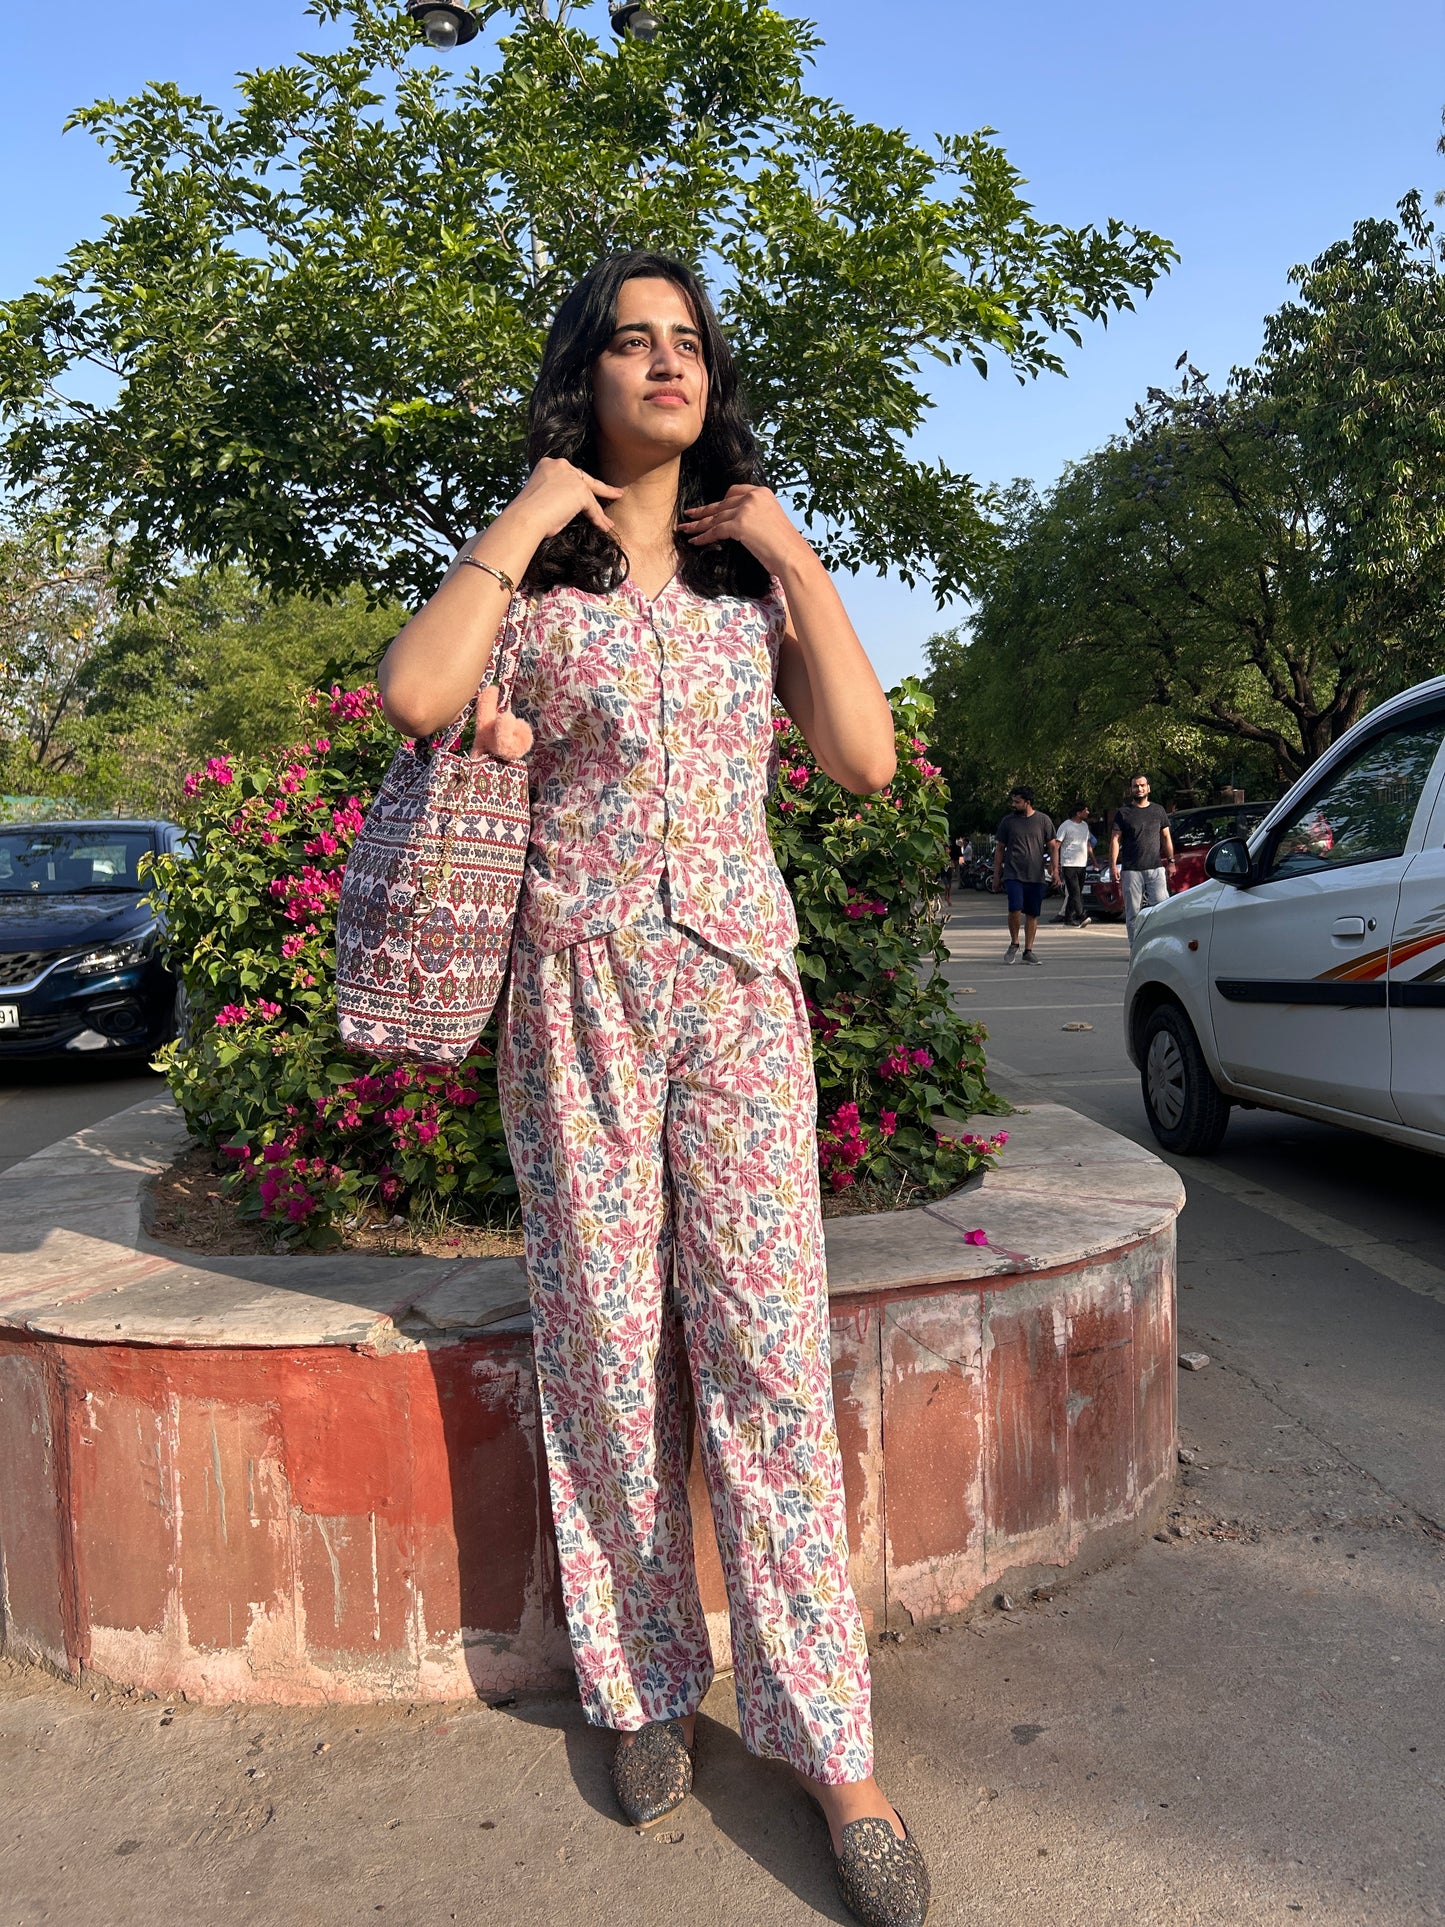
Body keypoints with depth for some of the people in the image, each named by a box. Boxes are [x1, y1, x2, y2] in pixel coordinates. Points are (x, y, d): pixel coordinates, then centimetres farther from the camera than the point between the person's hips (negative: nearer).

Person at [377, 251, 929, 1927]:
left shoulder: (754, 573, 12)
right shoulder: (530, 577, 6)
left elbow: (865, 759, 0)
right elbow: (415, 694, -16)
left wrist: (795, 560, 0)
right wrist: (526, 519, -7)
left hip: (739, 987, 1)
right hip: (578, 994, -1)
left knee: (767, 1349, -3)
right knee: (606, 1348, 4)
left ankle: (829, 1748, 7)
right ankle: (643, 1684, 23)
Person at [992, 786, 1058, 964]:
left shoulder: (1043, 820, 5)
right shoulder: (1008, 821, 5)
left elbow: (1052, 847, 10)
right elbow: (1000, 849, 11)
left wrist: (1054, 868, -2)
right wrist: (996, 875, 9)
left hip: (1036, 876, 1)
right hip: (1013, 874, -1)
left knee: (1032, 914, 4)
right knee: (1015, 909, -17)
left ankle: (1028, 951, 14)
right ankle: (1014, 944, 4)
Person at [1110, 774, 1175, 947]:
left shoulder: (1158, 810, 13)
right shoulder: (1123, 812, 6)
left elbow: (1166, 837, 18)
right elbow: (1115, 840, 2)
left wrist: (1171, 861, 9)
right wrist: (1113, 865, -8)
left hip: (1156, 868, 1)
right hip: (1131, 870, -1)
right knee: (1133, 914, 2)